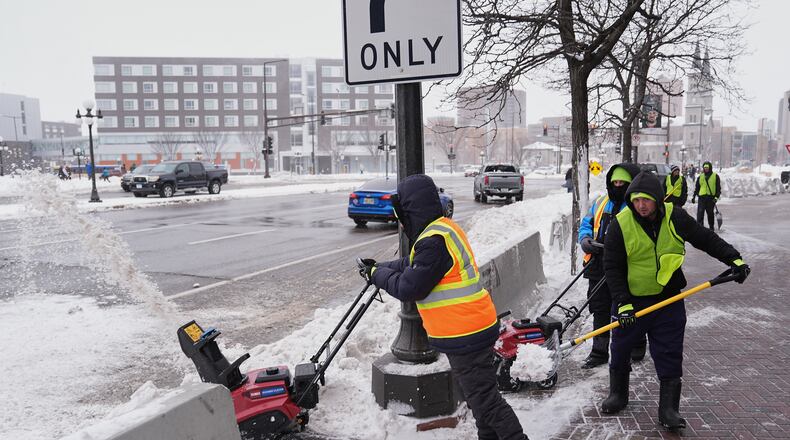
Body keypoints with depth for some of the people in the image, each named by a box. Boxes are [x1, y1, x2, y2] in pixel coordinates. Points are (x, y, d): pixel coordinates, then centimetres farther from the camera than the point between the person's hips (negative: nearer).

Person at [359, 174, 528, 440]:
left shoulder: (434, 241, -23)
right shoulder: (445, 228, 10)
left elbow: (408, 288, -21)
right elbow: (412, 264, 20)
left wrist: (377, 275, -6)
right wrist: (380, 267, 16)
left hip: (465, 335, -11)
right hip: (475, 328, 11)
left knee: (485, 400, -1)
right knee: (480, 395, 20)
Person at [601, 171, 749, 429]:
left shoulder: (675, 218, -8)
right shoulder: (620, 224, -14)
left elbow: (706, 240, 5)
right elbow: (612, 267, -11)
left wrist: (734, 259, -5)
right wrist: (622, 302, -17)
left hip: (669, 300, 1)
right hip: (630, 299, -1)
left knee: (670, 355, 1)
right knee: (620, 349, 11)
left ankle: (668, 409, 13)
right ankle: (618, 395, 33)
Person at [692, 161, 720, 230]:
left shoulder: (715, 176, 6)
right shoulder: (700, 176, 13)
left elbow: (718, 188, 3)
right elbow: (696, 187, 17)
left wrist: (717, 197, -6)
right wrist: (694, 196, 11)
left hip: (711, 197, -1)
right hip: (702, 197, 1)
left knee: (710, 213, 9)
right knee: (700, 212, -10)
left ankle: (711, 227, 21)